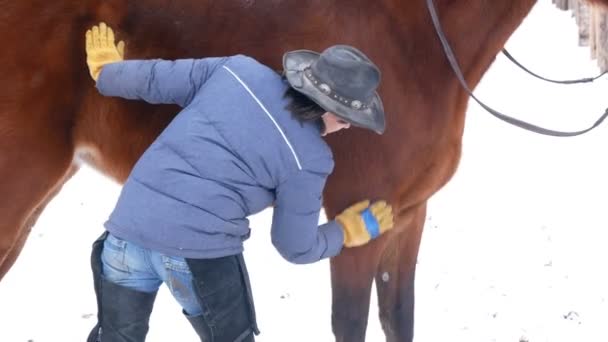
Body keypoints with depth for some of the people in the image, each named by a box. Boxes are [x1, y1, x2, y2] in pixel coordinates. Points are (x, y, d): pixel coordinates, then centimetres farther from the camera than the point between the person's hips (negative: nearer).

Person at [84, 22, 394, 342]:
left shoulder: (237, 69, 4)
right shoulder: (308, 160, -6)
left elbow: (155, 79, 13)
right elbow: (296, 247, 4)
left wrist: (106, 69, 34)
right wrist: (348, 232, 23)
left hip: (129, 228, 5)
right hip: (201, 250, -5)